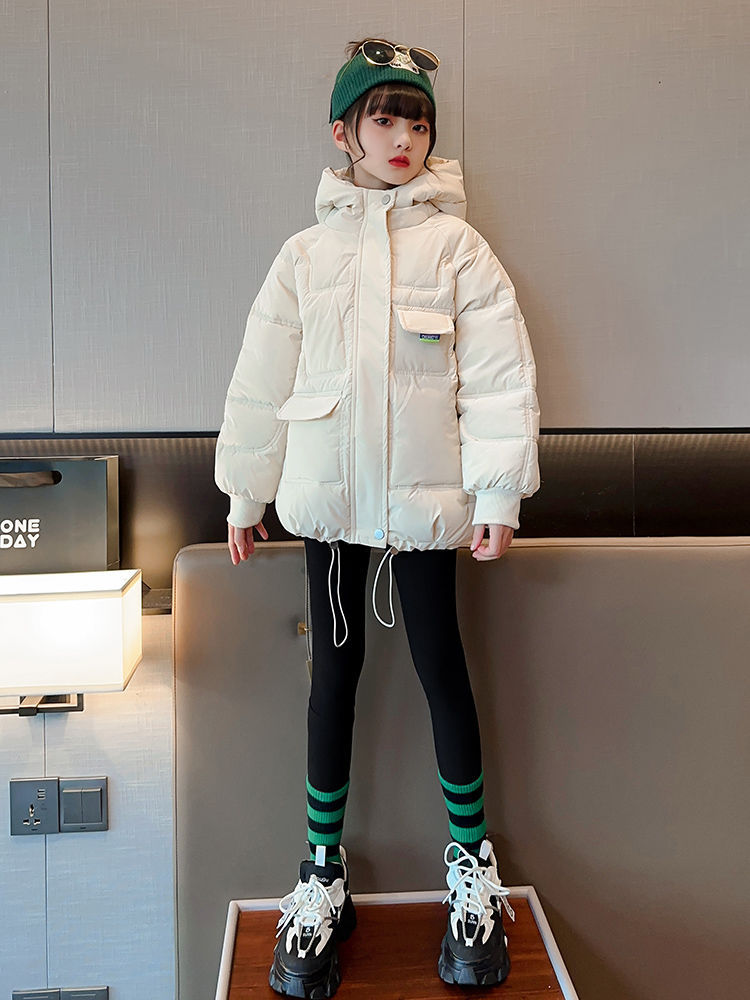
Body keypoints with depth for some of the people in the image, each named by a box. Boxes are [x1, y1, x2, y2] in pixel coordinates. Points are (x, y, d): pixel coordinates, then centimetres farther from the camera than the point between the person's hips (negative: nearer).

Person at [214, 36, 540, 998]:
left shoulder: (456, 245, 3)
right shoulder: (306, 254, 9)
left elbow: (498, 371, -3)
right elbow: (263, 378, 10)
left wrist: (499, 492, -10)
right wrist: (246, 494, 11)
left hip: (425, 490, -2)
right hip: (329, 491, 2)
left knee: (440, 663, 4)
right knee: (335, 666, 8)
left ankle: (472, 861, 23)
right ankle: (322, 873, 21)